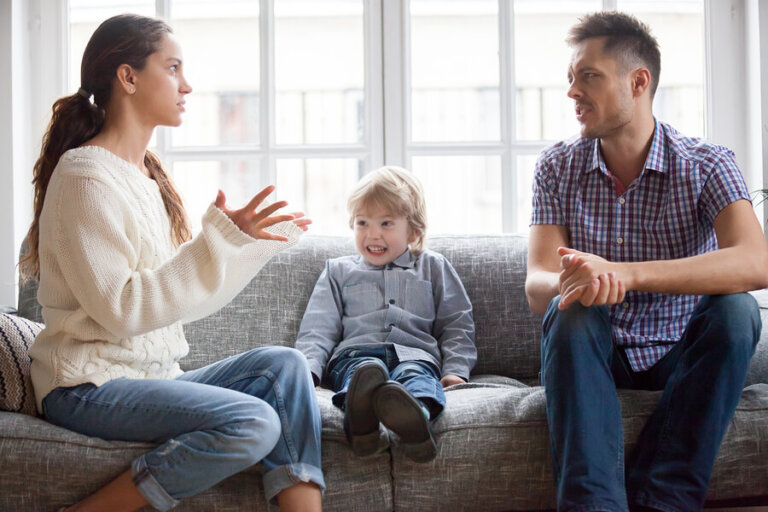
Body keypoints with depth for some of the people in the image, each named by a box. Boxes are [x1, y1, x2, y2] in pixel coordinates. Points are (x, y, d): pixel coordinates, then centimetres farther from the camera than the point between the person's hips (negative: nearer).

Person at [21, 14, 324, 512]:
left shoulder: (147, 173, 15)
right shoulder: (86, 175, -12)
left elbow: (185, 286, 17)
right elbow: (120, 310, -21)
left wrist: (260, 242, 18)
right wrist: (219, 238, -23)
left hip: (153, 376, 8)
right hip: (90, 385, -8)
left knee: (284, 364, -12)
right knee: (253, 422, -26)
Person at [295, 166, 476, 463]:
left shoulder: (433, 267, 28)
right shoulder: (339, 271, 28)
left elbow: (456, 325, 22)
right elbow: (318, 328, 18)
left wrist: (456, 369, 2)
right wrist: (308, 369, -3)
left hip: (415, 352, 0)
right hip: (356, 352, 0)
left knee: (415, 374, -37)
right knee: (366, 368, -38)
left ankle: (412, 415, -72)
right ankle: (360, 421, -71)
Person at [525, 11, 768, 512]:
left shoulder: (706, 165, -11)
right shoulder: (559, 166, -4)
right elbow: (537, 285, -14)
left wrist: (626, 274, -44)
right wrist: (570, 285, -41)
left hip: (681, 355, -1)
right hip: (594, 356, 1)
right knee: (569, 310, -30)